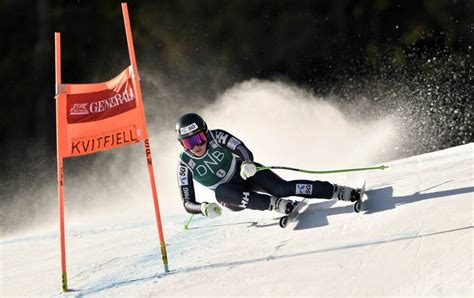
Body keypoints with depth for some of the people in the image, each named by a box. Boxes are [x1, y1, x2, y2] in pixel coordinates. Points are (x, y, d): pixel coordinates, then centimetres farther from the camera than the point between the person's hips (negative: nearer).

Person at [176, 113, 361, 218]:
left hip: (246, 173, 0)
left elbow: (244, 151, -21)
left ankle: (339, 191, -24)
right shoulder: (185, 164, -17)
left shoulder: (216, 137, -18)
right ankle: (277, 204, -38)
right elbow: (188, 204, -17)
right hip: (232, 195, 0)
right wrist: (203, 208, -39)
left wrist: (247, 163, -45)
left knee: (281, 188, -26)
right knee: (220, 192, -35)